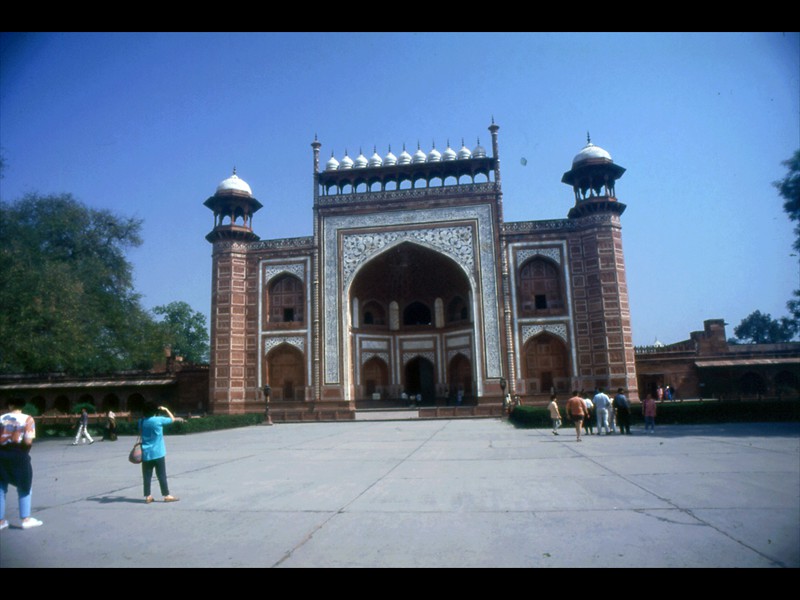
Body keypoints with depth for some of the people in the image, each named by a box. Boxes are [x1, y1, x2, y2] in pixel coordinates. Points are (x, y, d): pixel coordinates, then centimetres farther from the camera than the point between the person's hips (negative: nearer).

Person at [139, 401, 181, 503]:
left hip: (146, 453, 4)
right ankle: (167, 495, 8)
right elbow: (172, 419, -1)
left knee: (147, 476, 8)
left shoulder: (141, 421, 1)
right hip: (158, 453, -4)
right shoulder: (158, 420, -13)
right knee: (162, 475, 3)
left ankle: (147, 496, 12)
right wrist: (166, 409, 8)